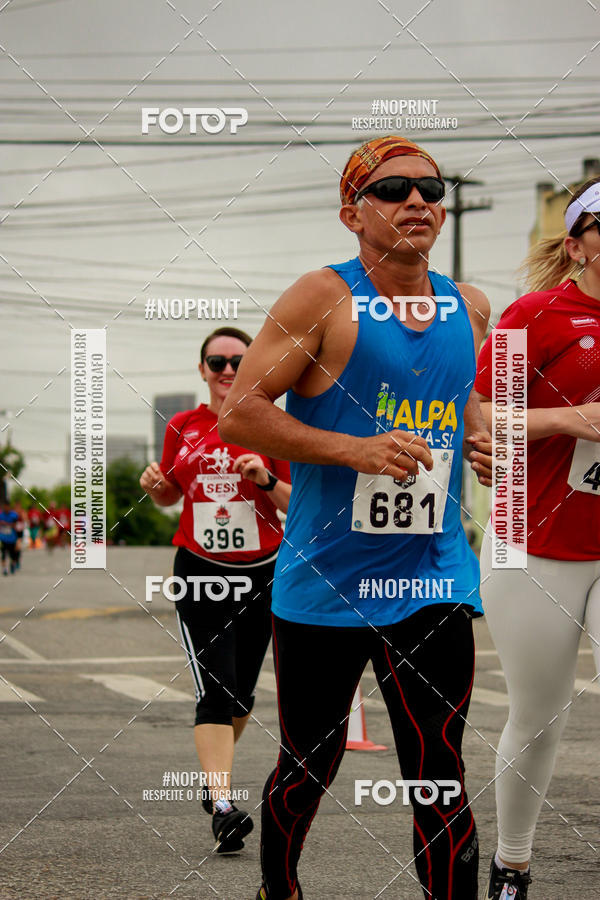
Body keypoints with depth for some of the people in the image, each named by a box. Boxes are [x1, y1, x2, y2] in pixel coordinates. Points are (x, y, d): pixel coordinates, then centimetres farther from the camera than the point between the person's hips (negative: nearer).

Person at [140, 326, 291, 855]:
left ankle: (214, 772, 39)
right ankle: (223, 808, -20)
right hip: (199, 572, -1)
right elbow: (170, 496, 18)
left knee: (241, 691, 11)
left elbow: (297, 505, 0)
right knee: (214, 689, -14)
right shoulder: (183, 428, 4)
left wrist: (267, 480, -18)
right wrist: (155, 485, -4)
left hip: (261, 572, 1)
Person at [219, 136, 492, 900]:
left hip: (432, 579, 3)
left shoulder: (469, 307, 8)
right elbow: (238, 413, -11)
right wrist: (355, 449, -19)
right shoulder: (323, 299, -8)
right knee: (306, 770, 12)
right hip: (323, 581, -3)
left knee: (439, 779, -4)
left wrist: (482, 442, 6)